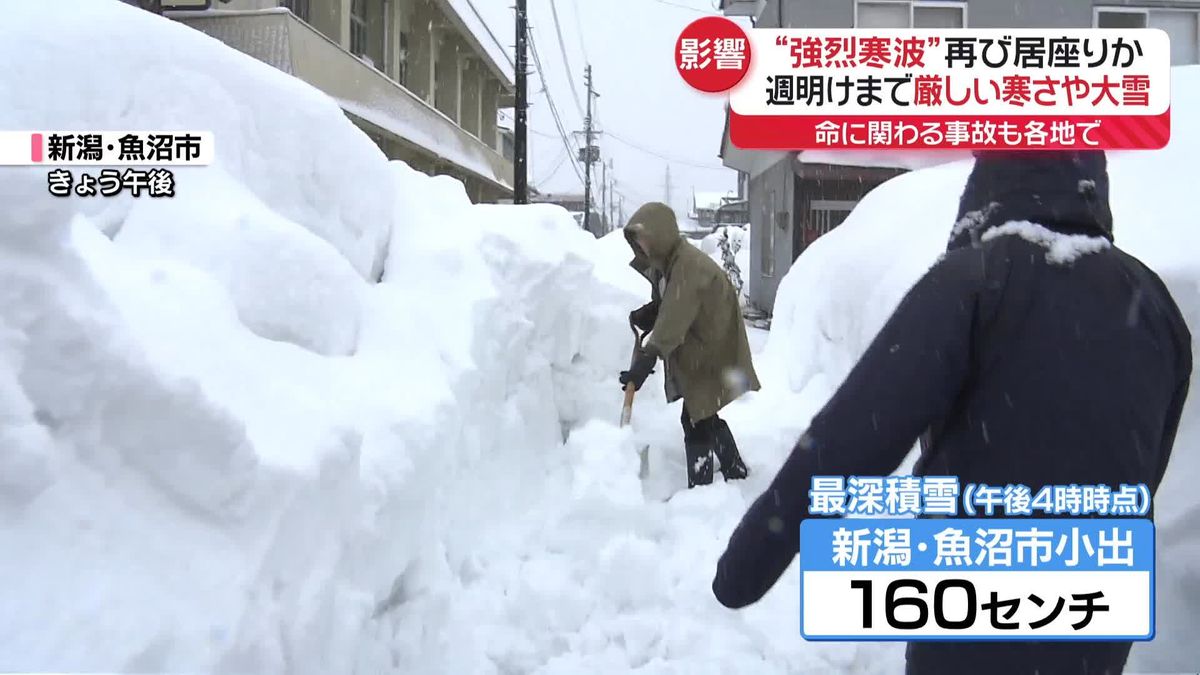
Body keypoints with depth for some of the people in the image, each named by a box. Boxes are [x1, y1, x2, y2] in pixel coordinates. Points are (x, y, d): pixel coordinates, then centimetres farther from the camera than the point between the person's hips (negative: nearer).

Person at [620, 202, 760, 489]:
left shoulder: (689, 266, -26)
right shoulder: (664, 263, 7)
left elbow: (674, 319, -36)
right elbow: (665, 307, 15)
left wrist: (647, 358, -43)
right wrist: (645, 315, -7)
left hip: (711, 355, -11)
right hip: (695, 356, 11)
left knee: (696, 421, -10)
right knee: (707, 418, 21)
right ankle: (737, 474, 38)